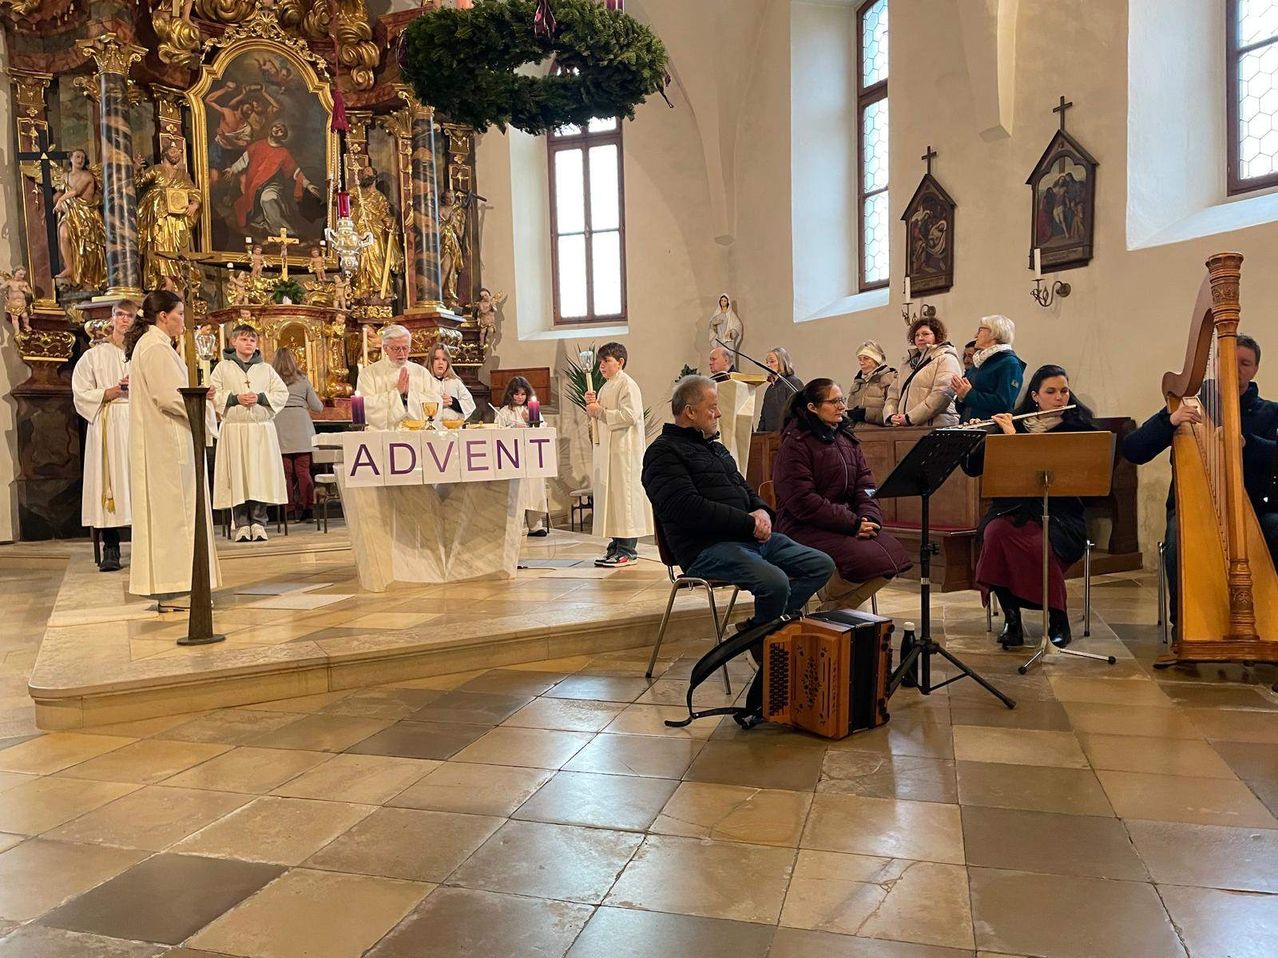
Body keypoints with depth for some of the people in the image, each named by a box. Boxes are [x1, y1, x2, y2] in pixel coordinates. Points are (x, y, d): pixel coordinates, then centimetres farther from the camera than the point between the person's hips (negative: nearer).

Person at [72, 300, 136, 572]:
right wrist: (108, 392, -8)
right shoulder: (95, 355, 11)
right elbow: (81, 393, 6)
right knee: (110, 478, -7)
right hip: (107, 425, 0)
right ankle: (111, 549, -5)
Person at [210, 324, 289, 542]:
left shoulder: (265, 369, 13)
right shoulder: (222, 368, 9)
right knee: (237, 477, -3)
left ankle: (258, 524, 3)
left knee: (261, 475, -2)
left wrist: (260, 398, -7)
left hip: (262, 428, 1)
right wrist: (235, 398, -12)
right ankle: (241, 525, 2)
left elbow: (282, 393, 7)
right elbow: (214, 395, 2)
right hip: (234, 428, -1)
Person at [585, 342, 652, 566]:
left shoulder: (627, 385, -8)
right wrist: (592, 405, 5)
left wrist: (600, 411, -15)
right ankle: (616, 546, 14)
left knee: (624, 494, -7)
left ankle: (627, 550, -4)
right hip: (606, 449, 9)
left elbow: (630, 415, -20)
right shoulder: (606, 386, 19)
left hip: (624, 450, -9)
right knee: (609, 494, 8)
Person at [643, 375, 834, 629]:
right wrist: (748, 522, -16)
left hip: (752, 537, 9)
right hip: (707, 548, -9)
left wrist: (762, 511, 1)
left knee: (822, 565, 0)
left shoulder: (715, 447, 25)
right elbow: (689, 509, -18)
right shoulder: (662, 453, -5)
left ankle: (761, 626, 3)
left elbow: (744, 489, 26)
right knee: (775, 582, -31)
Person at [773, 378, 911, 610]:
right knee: (867, 558, -26)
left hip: (849, 520, 8)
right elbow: (803, 502, -17)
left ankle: (840, 607, 7)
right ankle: (828, 595, 6)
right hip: (805, 527, -8)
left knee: (895, 555, -11)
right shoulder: (795, 444, -10)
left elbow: (865, 484, 10)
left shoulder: (846, 439, 15)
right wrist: (852, 523, -18)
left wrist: (869, 517, -11)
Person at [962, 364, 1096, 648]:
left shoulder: (1078, 427, 3)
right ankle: (1011, 619, -20)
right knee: (996, 532, -32)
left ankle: (1058, 620, -10)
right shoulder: (1012, 424, 10)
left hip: (1060, 511, -2)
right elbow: (973, 468, 7)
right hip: (1014, 508, 2)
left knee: (1039, 546, -34)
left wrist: (1014, 436, -17)